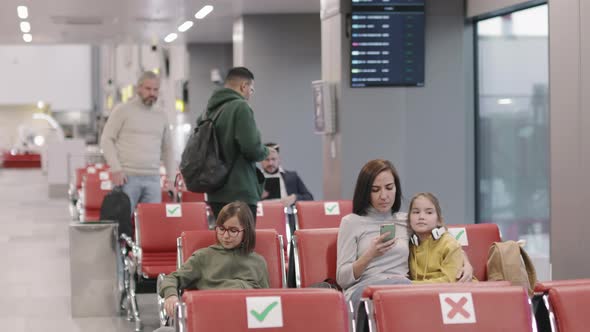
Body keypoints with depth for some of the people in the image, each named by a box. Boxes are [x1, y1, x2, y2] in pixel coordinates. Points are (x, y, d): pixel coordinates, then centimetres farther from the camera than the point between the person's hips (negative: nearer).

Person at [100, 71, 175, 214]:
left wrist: (171, 179, 12)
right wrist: (116, 169, -11)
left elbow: (167, 149, 21)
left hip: (153, 179, 4)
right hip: (127, 177, -4)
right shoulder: (123, 110, 2)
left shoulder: (161, 115, 16)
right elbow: (106, 140, -1)